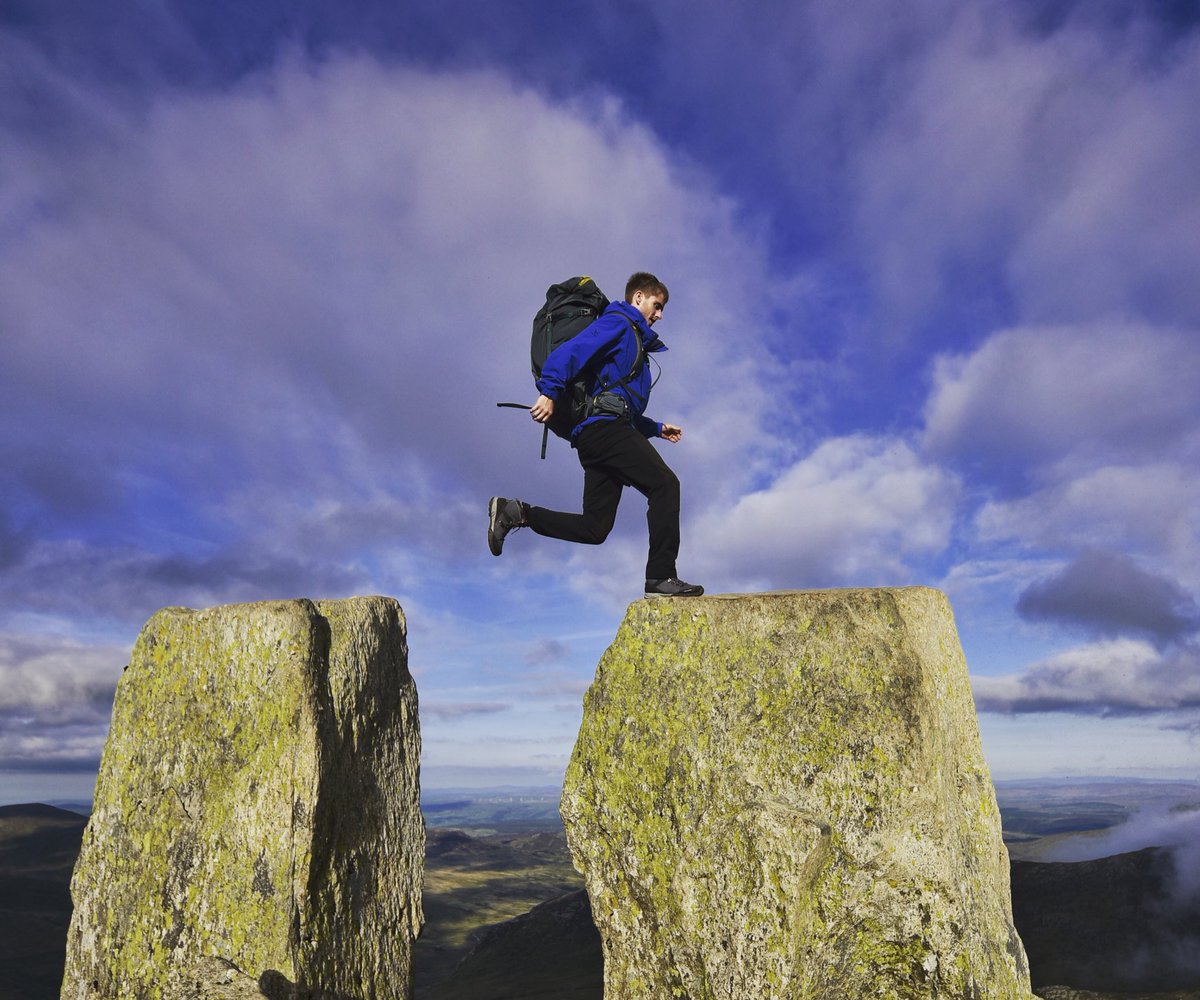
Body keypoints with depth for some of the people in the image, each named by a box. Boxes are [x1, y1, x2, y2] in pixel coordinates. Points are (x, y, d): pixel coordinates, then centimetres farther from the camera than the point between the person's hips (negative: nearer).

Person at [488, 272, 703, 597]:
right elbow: (571, 350, -13)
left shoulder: (633, 340, 35)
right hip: (606, 426, -10)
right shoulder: (618, 322, 5)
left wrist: (657, 428, 28)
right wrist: (550, 392, -25)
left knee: (594, 528, 3)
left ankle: (515, 512, 3)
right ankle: (661, 577, -17)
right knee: (665, 484, -15)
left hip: (595, 435, 10)